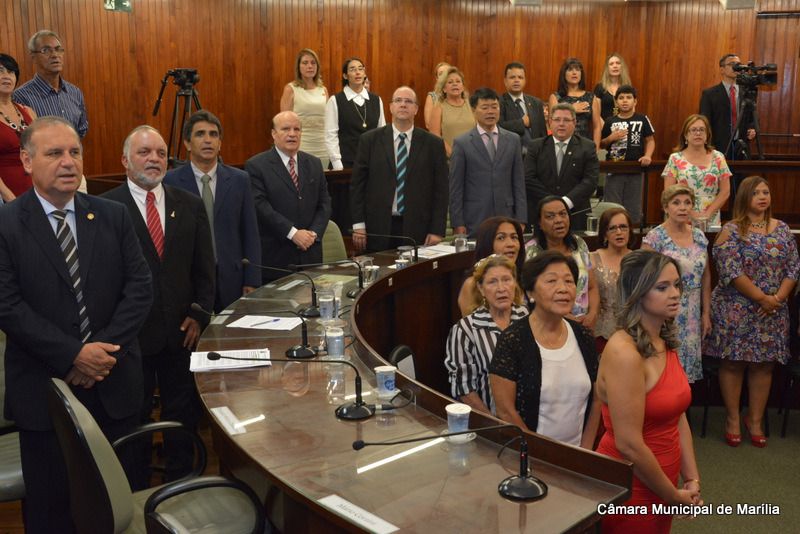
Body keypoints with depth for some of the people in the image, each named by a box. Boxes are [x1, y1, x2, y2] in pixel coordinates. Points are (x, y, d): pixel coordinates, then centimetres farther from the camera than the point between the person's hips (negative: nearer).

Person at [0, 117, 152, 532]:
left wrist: (105, 348, -12)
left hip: (114, 386, 3)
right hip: (44, 391, -2)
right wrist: (73, 355, -17)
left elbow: (140, 286, -1)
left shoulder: (113, 216, 4)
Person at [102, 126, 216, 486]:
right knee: (134, 418, 11)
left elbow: (205, 268, 9)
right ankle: (137, 494, 28)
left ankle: (180, 483, 31)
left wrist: (199, 314, 0)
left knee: (183, 415, 13)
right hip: (131, 334, -3)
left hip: (183, 331, 3)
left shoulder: (190, 205, 7)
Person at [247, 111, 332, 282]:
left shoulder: (314, 164, 14)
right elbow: (260, 206, -11)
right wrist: (293, 233, -17)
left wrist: (314, 233, -6)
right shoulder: (255, 165, -2)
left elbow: (324, 204, 11)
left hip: (310, 254, 4)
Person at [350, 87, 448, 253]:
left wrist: (437, 231, -3)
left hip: (417, 231, 0)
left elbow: (440, 191, 3)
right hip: (378, 229, 0)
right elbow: (357, 184, 4)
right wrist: (358, 225, -2)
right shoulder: (370, 140, 5)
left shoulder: (434, 144, 5)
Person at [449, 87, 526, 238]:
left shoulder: (513, 140, 9)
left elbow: (519, 182, 9)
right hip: (474, 221, -2)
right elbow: (455, 187, -1)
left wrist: (521, 220, 3)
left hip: (506, 218, 3)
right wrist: (457, 223, -6)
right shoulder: (461, 143, 1)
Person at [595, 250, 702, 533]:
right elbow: (629, 444, -25)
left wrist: (692, 480, 0)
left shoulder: (665, 344, 3)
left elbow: (679, 417, 7)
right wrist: (674, 496, -13)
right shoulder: (624, 353, -24)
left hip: (661, 486, 8)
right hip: (629, 490, -8)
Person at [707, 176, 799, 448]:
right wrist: (762, 297, -16)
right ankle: (733, 419, 16)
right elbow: (730, 271, -15)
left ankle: (755, 420, 22)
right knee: (733, 363, 2)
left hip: (772, 312, 4)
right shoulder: (731, 231, -7)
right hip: (736, 310, -4)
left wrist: (778, 298, -9)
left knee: (764, 364, 8)